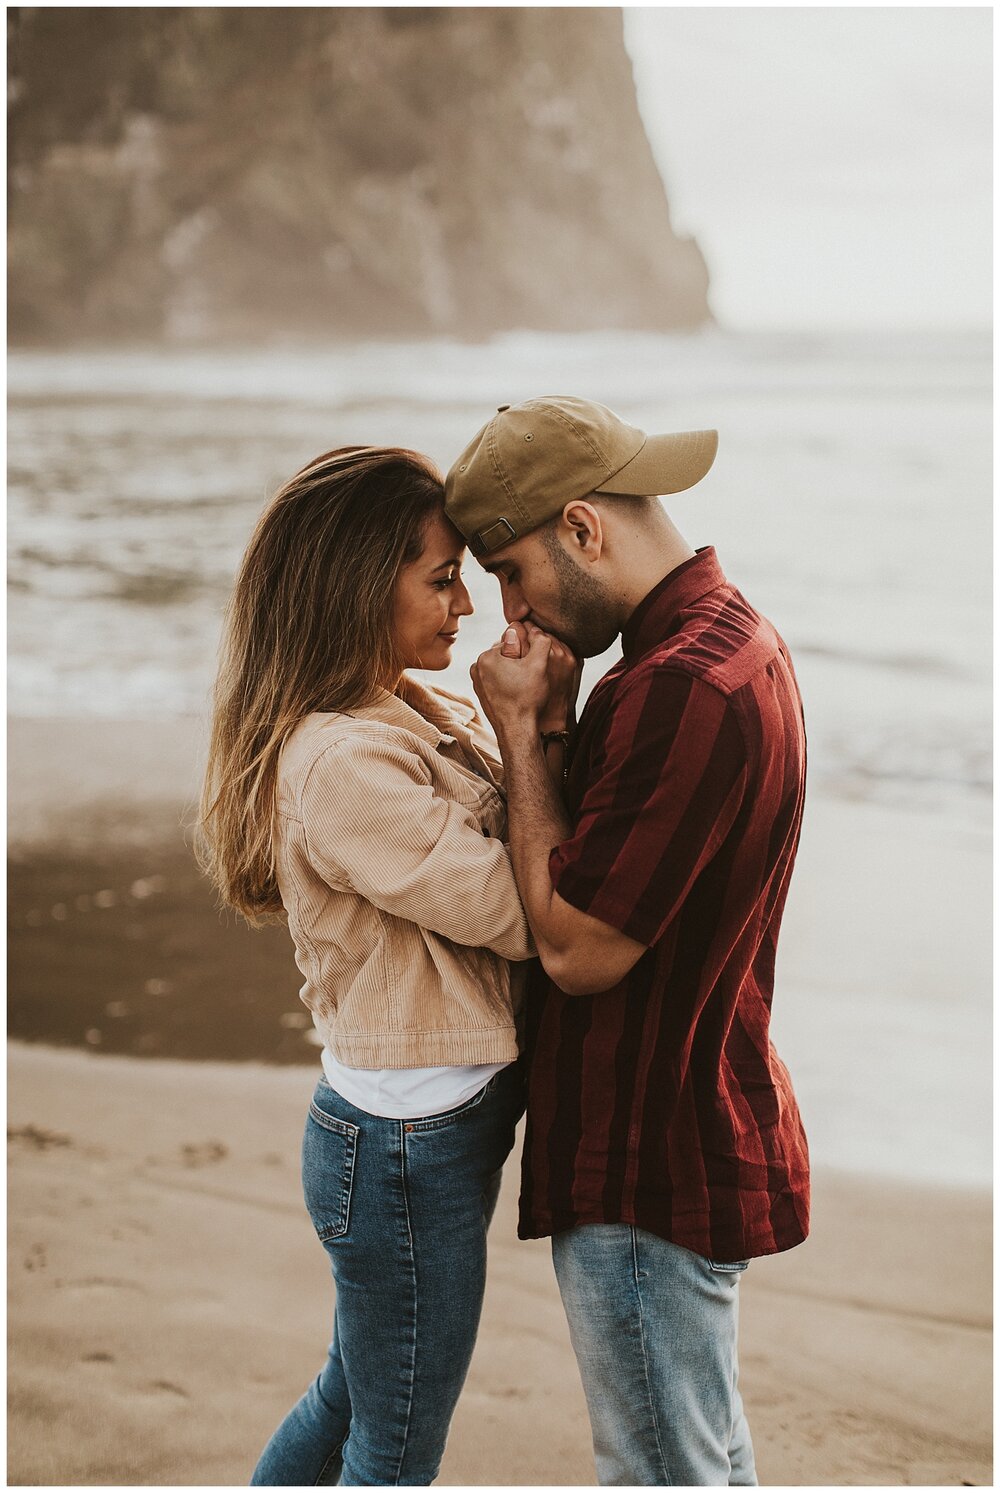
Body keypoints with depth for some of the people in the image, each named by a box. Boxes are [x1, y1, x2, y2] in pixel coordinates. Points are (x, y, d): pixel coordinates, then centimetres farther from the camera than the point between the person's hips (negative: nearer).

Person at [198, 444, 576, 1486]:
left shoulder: (420, 717, 5)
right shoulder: (341, 765, -25)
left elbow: (525, 856, 2)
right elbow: (523, 912, -22)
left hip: (406, 1131, 9)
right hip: (409, 1147, -9)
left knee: (352, 1398, 28)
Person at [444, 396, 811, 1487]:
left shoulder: (682, 688, -27)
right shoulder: (735, 638, 8)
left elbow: (577, 948, -23)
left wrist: (519, 732, -16)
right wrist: (548, 733, -1)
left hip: (651, 1171, -11)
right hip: (701, 1138, 11)